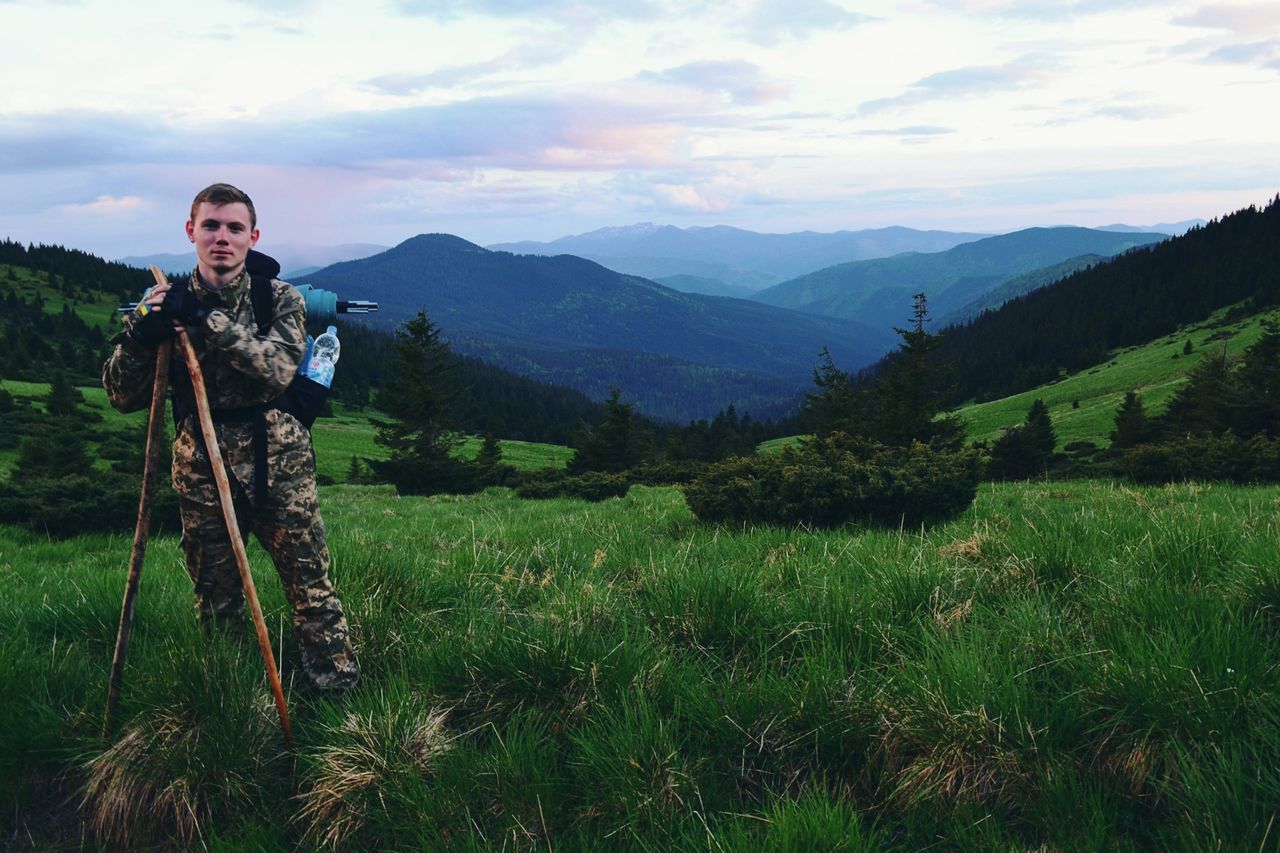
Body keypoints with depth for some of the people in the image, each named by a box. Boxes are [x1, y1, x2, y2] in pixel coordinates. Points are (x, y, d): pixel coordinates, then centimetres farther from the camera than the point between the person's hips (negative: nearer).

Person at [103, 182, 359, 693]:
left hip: (278, 463, -2)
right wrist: (138, 335, -17)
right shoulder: (164, 303, 4)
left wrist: (207, 317, -24)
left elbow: (277, 368, -20)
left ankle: (340, 693, 13)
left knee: (309, 586, 1)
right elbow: (123, 397, 1)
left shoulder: (281, 299, -1)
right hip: (200, 469, 2)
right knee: (215, 600, 11)